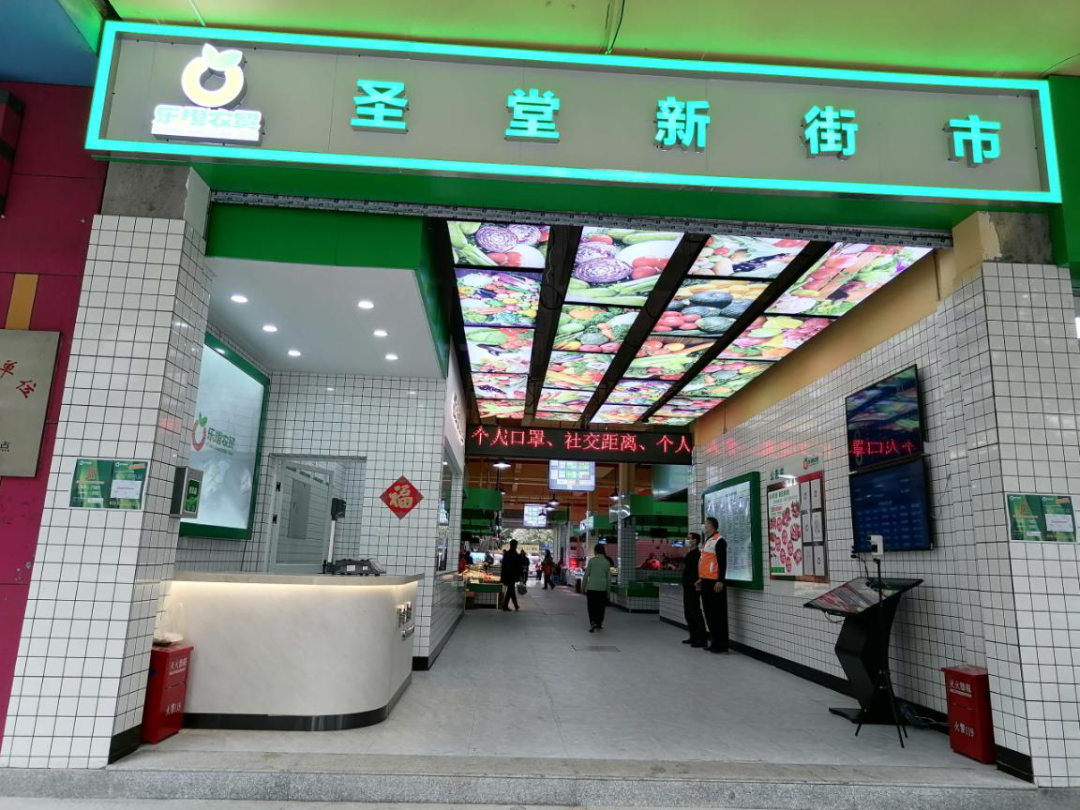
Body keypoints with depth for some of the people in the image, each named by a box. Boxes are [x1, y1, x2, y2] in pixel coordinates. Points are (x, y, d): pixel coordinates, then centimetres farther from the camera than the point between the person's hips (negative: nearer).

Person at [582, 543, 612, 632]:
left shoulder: (592, 560, -4)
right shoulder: (607, 562, 2)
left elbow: (586, 574, -3)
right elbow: (609, 577, 4)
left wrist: (583, 587, 6)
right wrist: (608, 590, 12)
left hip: (591, 587, -2)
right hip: (603, 587, 2)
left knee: (591, 606, 3)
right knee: (600, 606, 15)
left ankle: (593, 622, -15)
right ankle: (599, 624, 22)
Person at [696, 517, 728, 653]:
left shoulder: (719, 541, -11)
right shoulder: (708, 541, 18)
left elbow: (722, 562, -17)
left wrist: (720, 581, -22)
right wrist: (701, 579, 24)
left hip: (715, 582, -10)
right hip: (706, 581, 10)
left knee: (718, 613, -5)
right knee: (709, 612, 13)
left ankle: (721, 644, 0)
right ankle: (715, 641, 20)